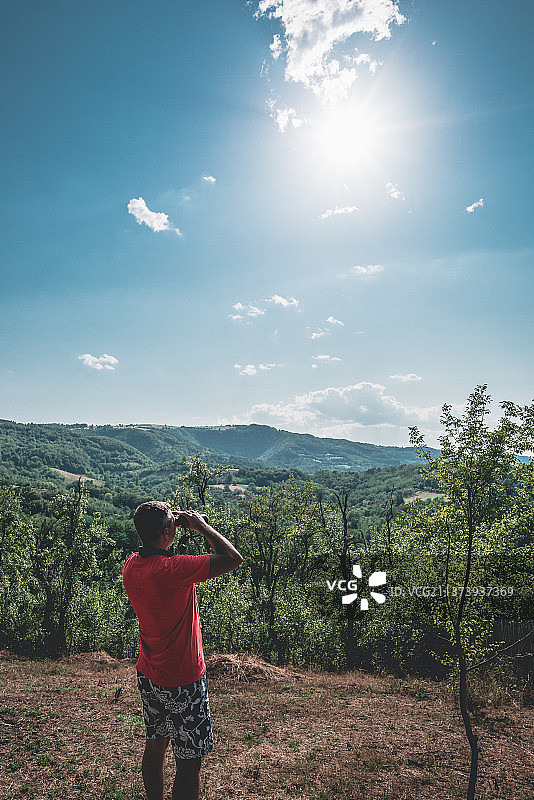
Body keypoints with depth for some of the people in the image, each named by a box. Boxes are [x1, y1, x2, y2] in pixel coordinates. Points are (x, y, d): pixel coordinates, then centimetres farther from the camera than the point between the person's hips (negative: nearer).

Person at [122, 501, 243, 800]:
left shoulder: (131, 566, -6)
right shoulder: (173, 570, -30)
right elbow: (233, 558, -29)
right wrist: (202, 526, -17)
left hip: (149, 675, 8)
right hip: (182, 681, -8)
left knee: (155, 745, 25)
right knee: (189, 762, 8)